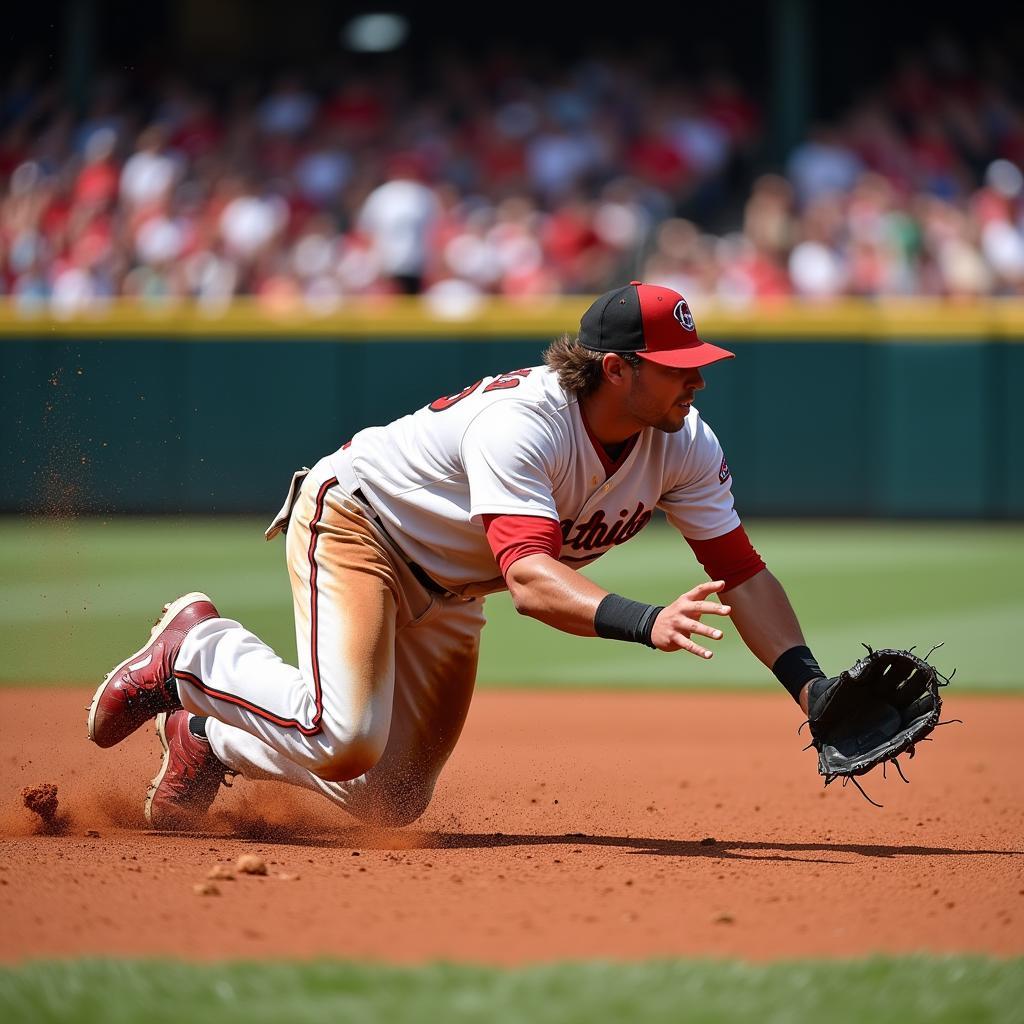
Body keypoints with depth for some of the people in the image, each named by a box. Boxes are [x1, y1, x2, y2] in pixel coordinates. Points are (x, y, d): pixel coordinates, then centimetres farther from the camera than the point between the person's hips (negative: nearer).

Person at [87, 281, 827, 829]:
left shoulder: (684, 443, -14)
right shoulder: (523, 423, -37)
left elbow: (743, 574, -12)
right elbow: (529, 578, -48)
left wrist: (813, 687, -25)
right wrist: (645, 623, -63)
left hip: (447, 595, 8)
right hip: (354, 523, -8)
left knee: (391, 803, 5)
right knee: (346, 740, -30)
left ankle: (208, 740, 26)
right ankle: (197, 649, -1)